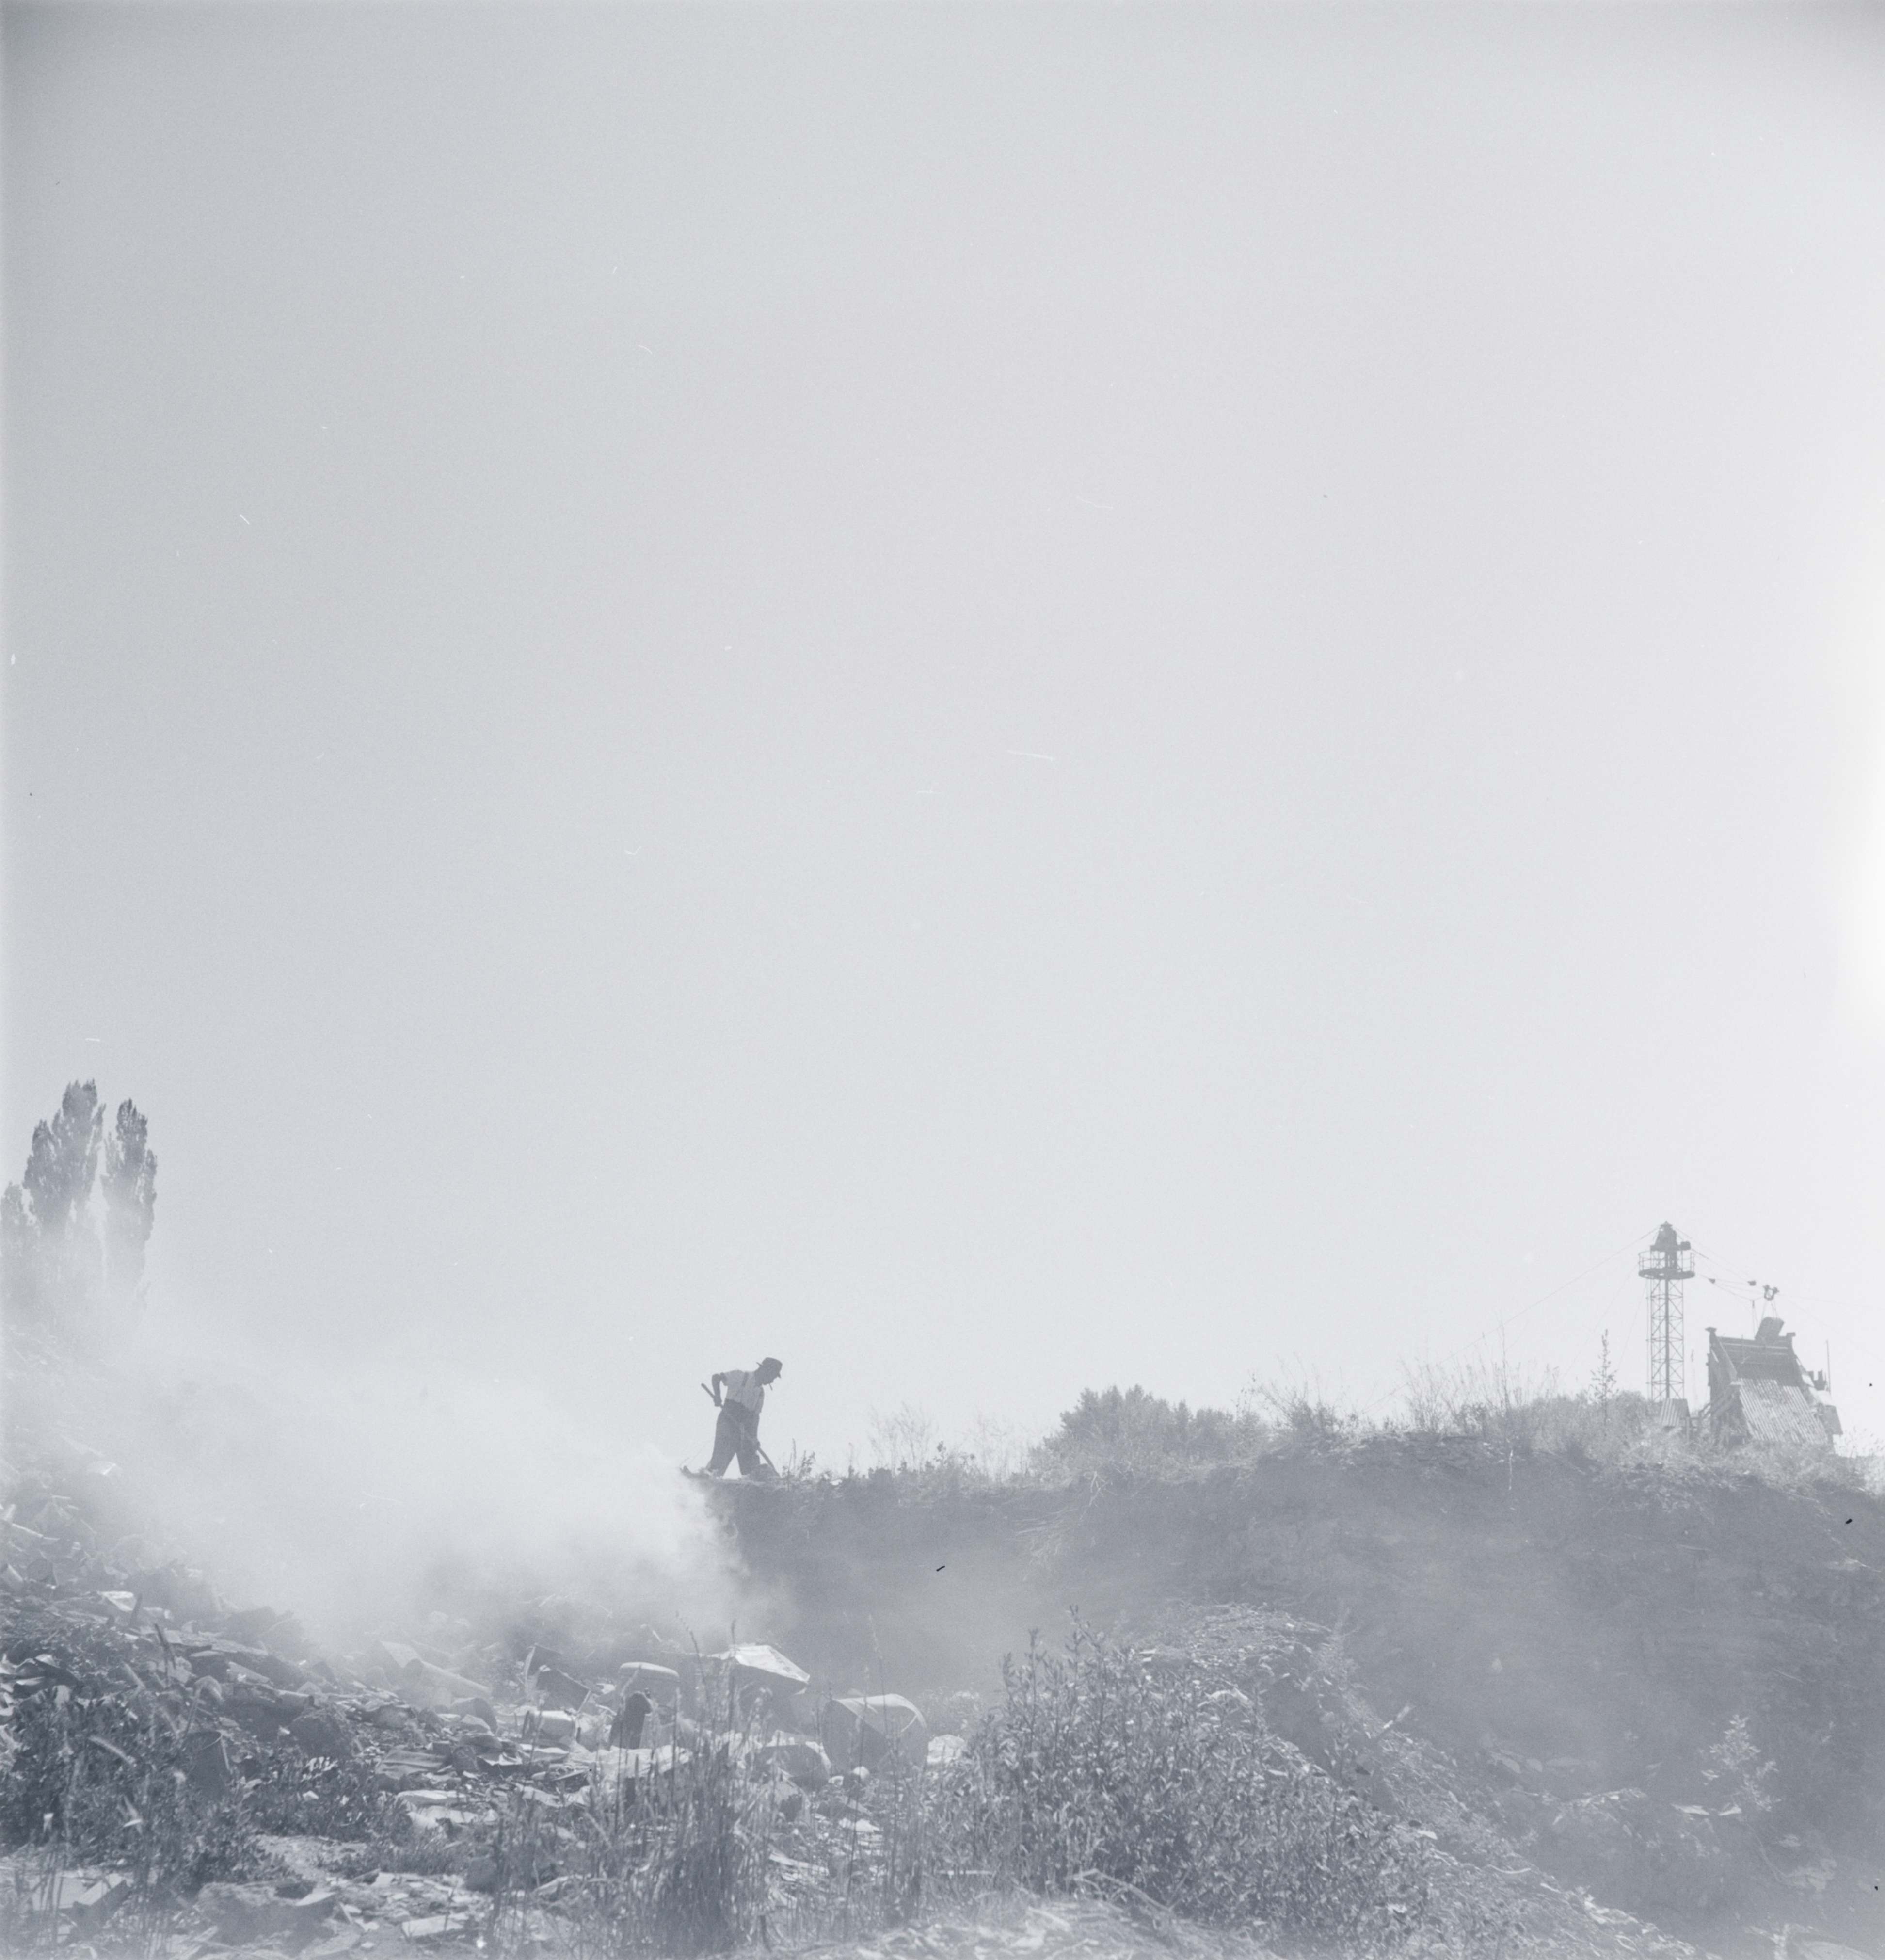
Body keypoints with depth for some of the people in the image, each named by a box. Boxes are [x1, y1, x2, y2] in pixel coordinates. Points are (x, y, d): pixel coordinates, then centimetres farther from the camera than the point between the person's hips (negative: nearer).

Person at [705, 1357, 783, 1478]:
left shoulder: (761, 1392, 16)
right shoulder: (741, 1376, -4)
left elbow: (755, 1415, 11)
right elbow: (717, 1377, -9)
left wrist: (754, 1438, -2)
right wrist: (718, 1397, -23)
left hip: (746, 1427, 7)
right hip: (728, 1421, -7)